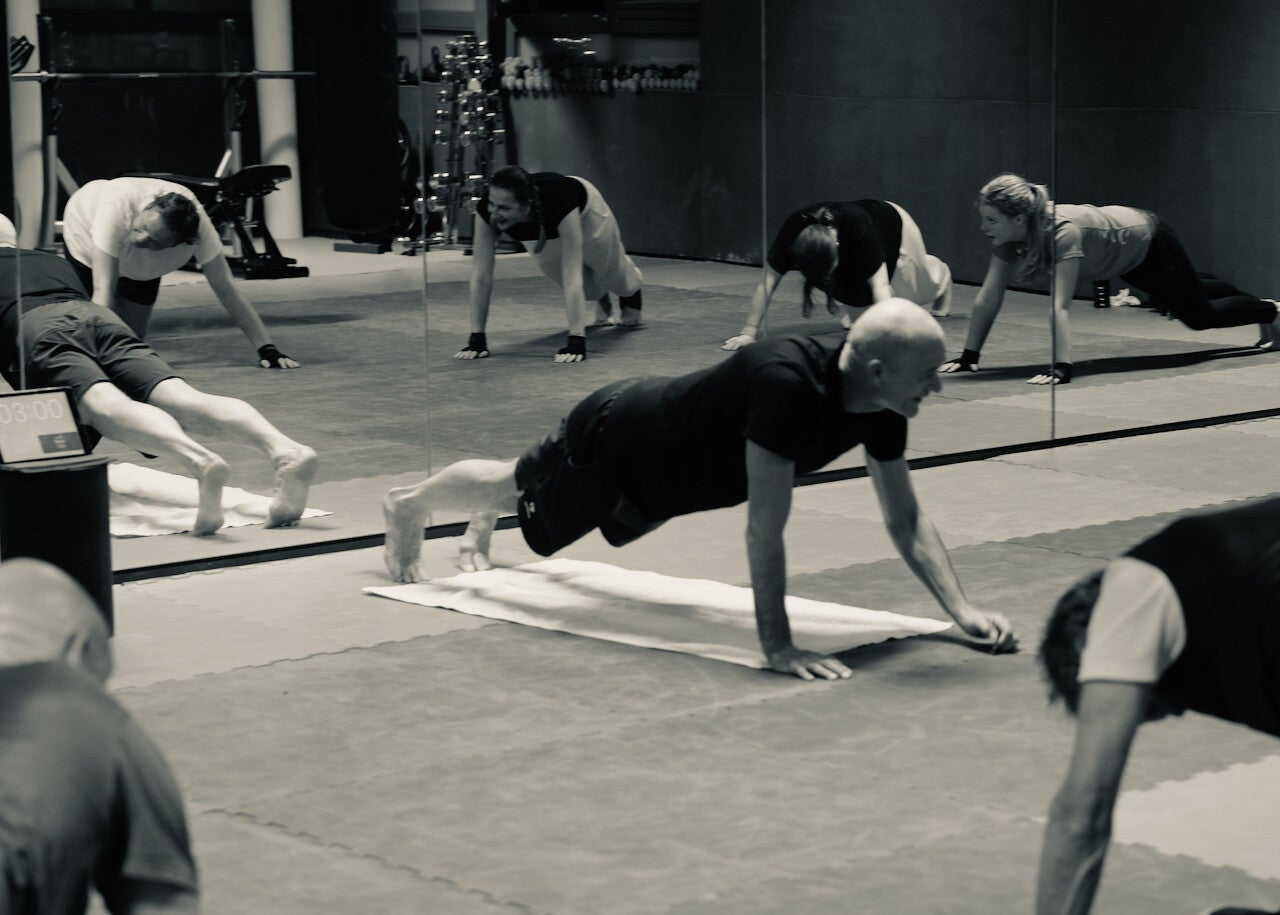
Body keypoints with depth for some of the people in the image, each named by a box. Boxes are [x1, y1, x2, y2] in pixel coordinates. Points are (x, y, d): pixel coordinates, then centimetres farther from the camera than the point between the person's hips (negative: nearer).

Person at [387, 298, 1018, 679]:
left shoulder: (881, 403, -22)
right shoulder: (789, 385, -47)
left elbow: (905, 519, -14)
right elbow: (765, 528, -45)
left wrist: (962, 609, -23)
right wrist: (777, 646, -43)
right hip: (616, 440, -7)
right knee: (510, 487, 23)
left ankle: (483, 522, 69)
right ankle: (408, 504, 54)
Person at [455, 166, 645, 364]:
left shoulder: (558, 202, -50)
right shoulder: (486, 211, -41)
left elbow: (572, 276, -51)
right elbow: (481, 275, -36)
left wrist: (577, 341, -55)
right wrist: (476, 337, -37)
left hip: (583, 214, -2)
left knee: (613, 274, 24)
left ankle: (631, 294, 62)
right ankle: (602, 301, 53)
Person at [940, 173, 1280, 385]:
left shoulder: (1063, 231, -46)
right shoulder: (1008, 234, -26)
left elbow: (1059, 306, -52)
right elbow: (988, 296, -22)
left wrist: (1062, 368, -57)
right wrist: (969, 355, -24)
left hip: (1148, 239, -7)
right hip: (1127, 262, 7)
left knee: (1197, 314, 12)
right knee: (1190, 290, 31)